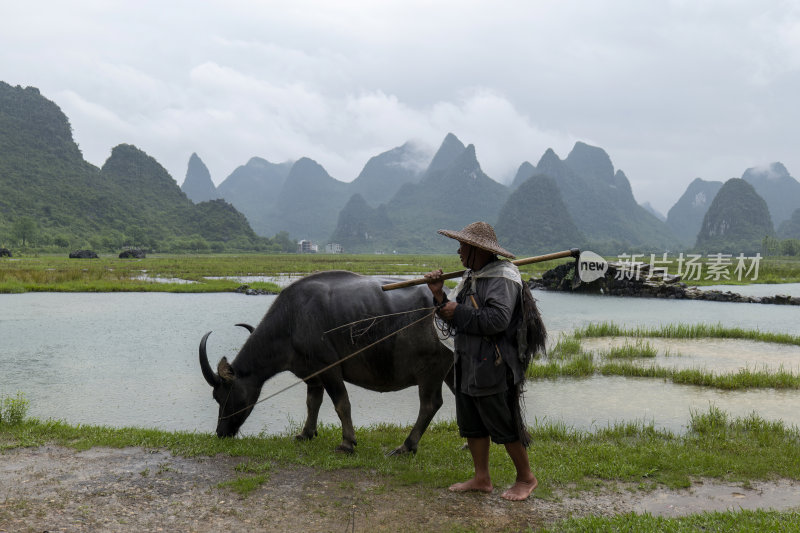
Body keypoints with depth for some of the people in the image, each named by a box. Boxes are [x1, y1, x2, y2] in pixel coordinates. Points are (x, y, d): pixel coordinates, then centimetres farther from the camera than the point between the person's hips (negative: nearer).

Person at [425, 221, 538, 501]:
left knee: (504, 426, 1)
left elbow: (498, 320, -27)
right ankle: (481, 479, 25)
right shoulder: (470, 276, 14)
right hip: (468, 366, 9)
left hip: (493, 368, -9)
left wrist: (459, 313, -18)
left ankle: (526, 478, 18)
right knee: (472, 425, 14)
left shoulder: (502, 278, -15)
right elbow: (457, 320, 15)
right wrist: (440, 296, 1)